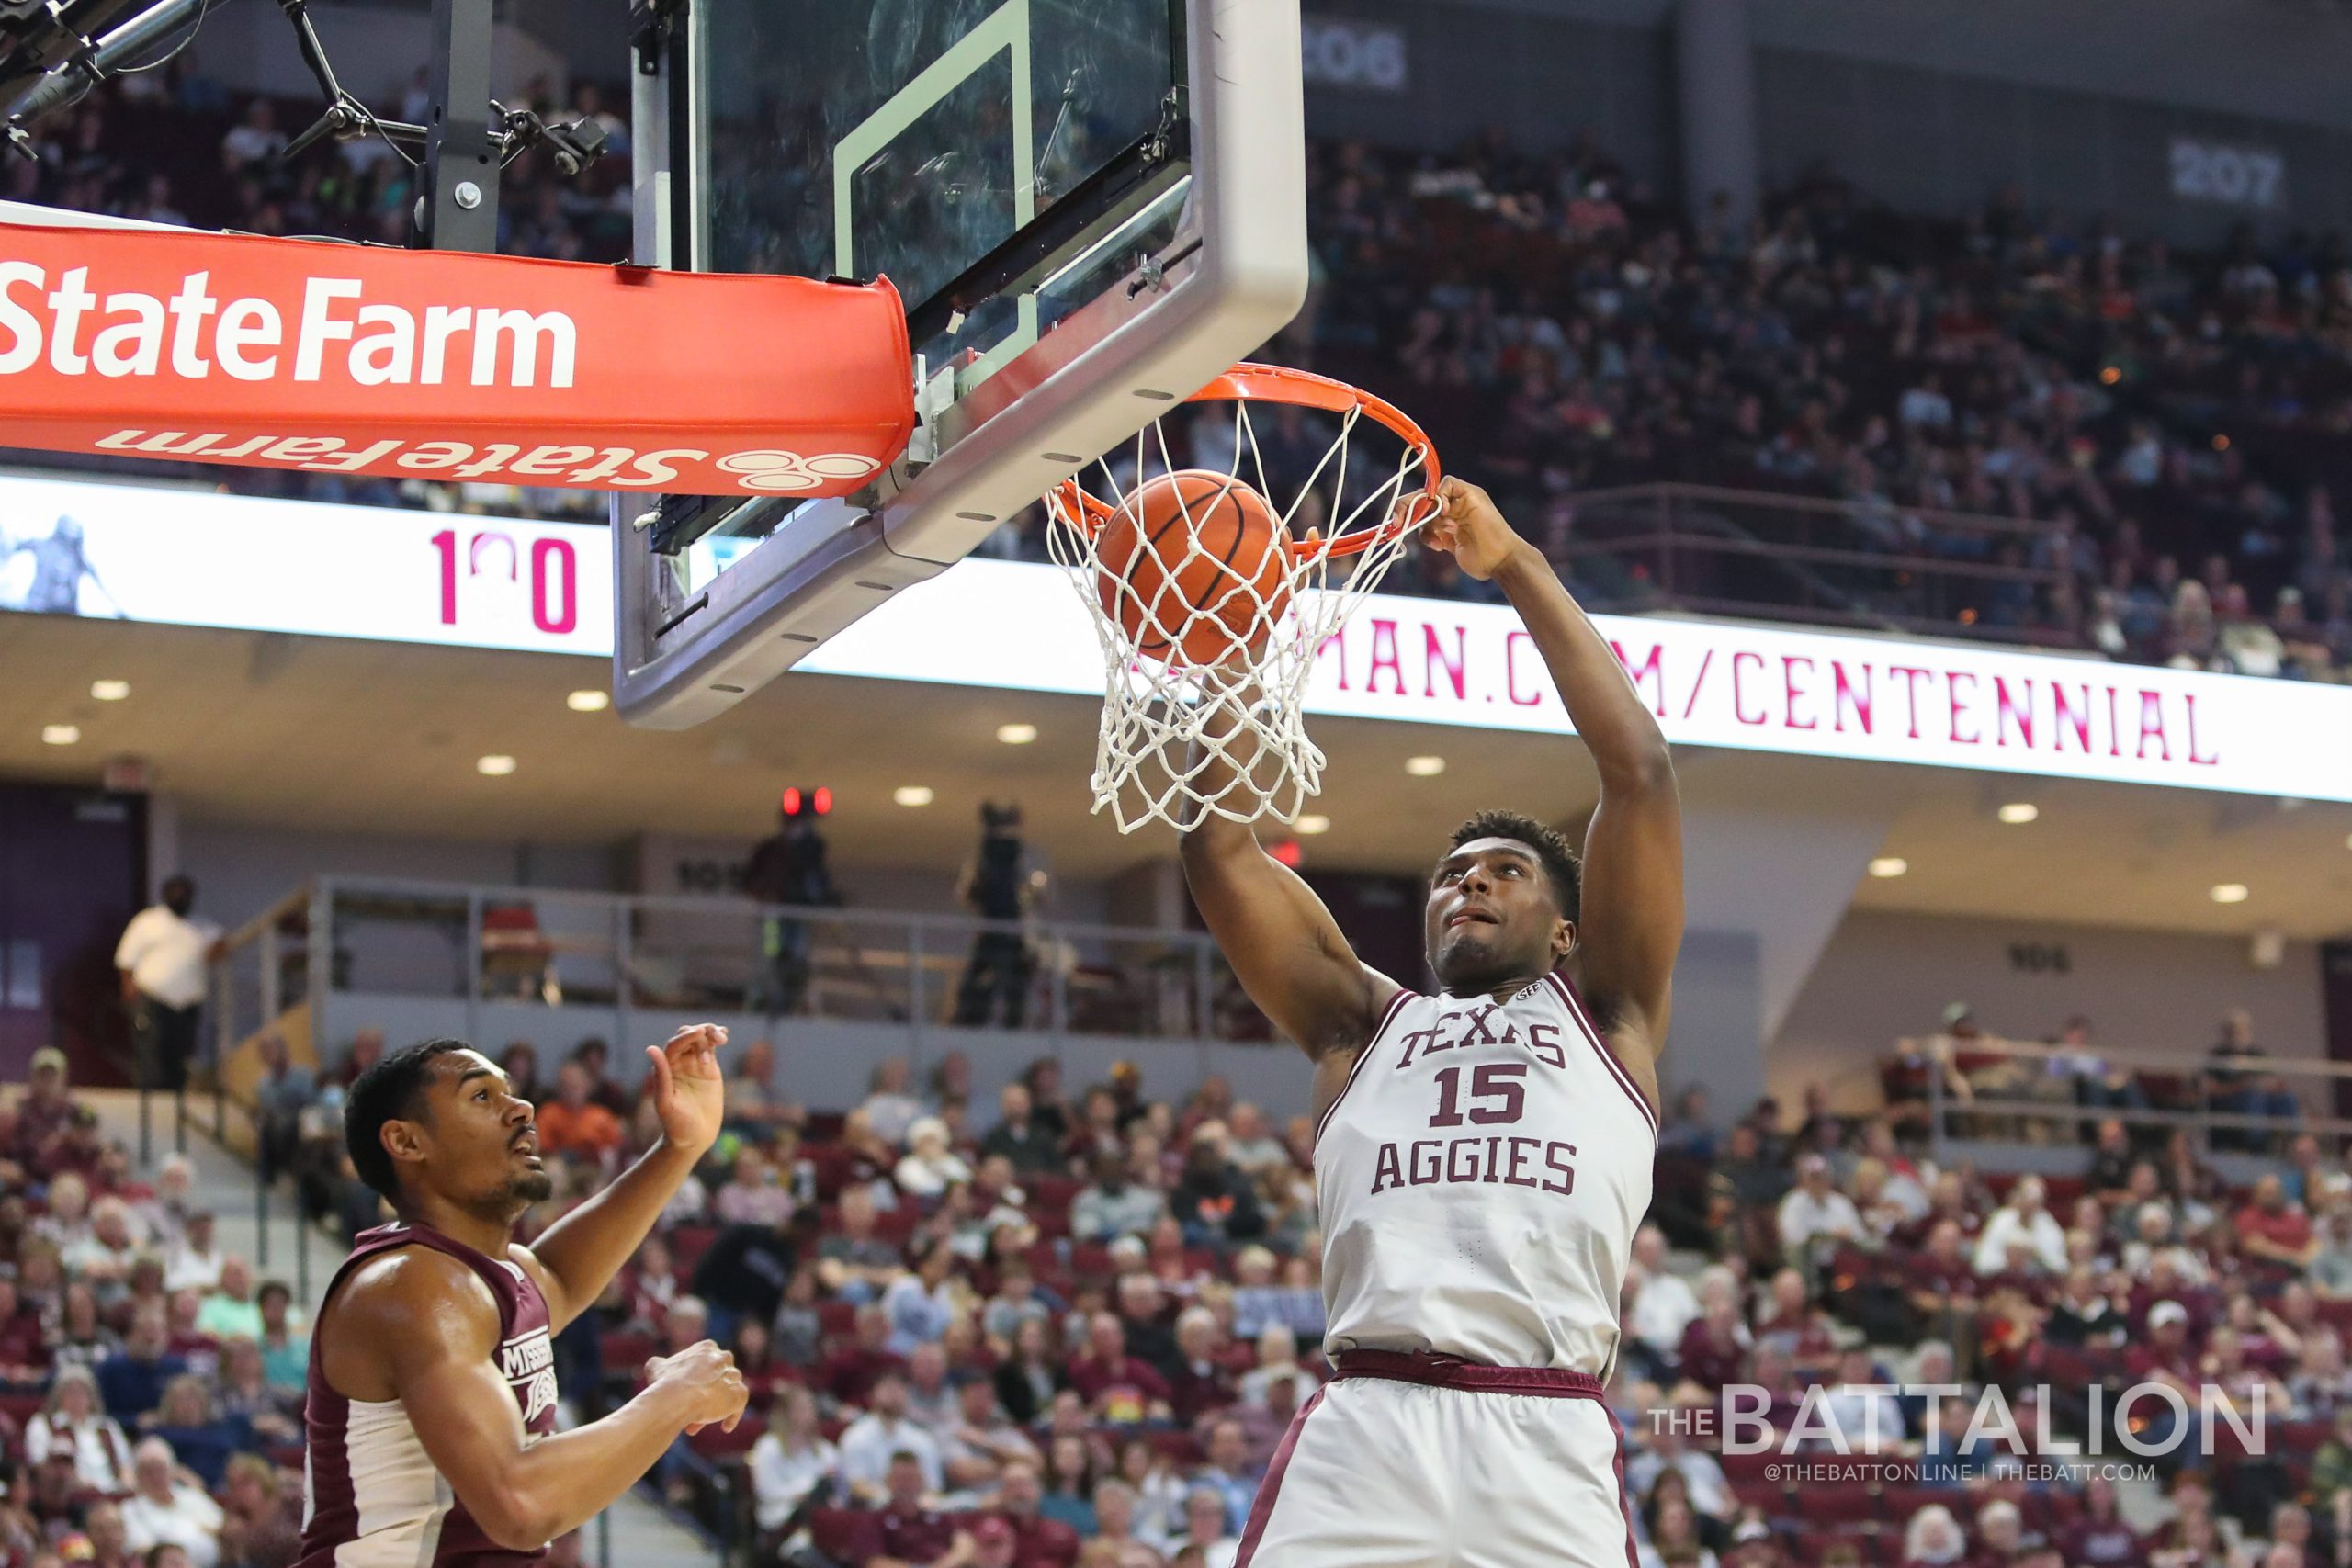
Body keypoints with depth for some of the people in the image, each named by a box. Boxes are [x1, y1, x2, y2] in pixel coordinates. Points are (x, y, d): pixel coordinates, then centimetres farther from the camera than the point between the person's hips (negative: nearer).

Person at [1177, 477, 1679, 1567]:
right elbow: (1218, 842, 20)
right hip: (1362, 1430, 1)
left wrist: (1518, 569, 15)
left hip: (1548, 1447, -1)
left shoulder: (1607, 1020, 22)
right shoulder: (1362, 1025, 28)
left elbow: (1639, 771, 14)